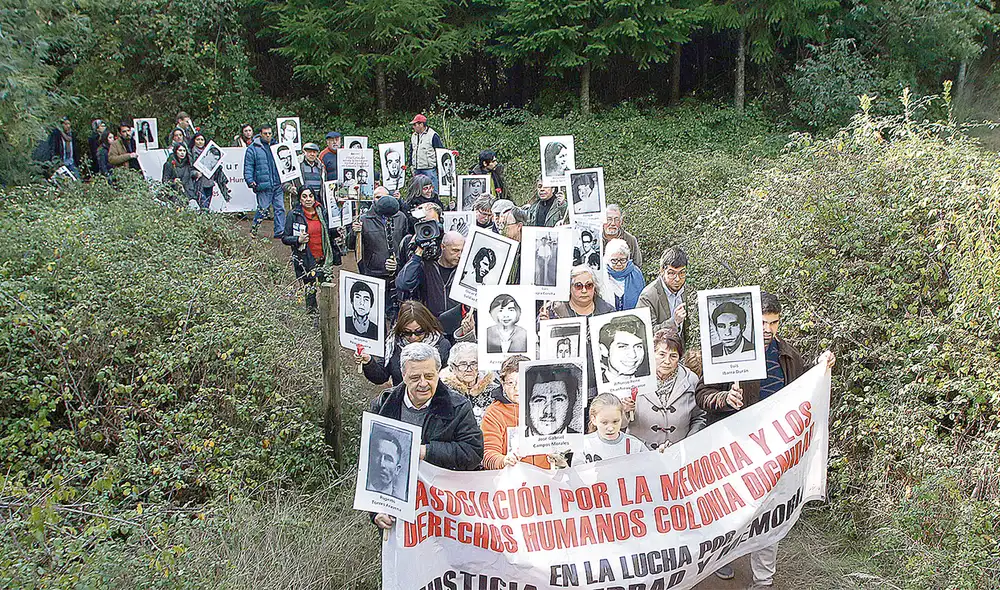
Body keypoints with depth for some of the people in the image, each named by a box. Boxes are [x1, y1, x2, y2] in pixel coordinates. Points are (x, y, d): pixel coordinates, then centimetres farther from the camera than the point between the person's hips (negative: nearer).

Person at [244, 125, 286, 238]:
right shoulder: (253, 149, 2)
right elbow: (248, 167, -1)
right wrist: (250, 181, -12)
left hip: (278, 184, 4)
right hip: (263, 185, -4)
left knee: (280, 208, 2)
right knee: (263, 209, -2)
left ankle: (279, 232, 7)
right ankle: (253, 230, 14)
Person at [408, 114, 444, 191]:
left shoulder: (433, 135, -6)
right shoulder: (413, 136, 15)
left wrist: (439, 168, -8)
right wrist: (411, 165, 19)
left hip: (429, 169, -7)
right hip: (417, 170, 7)